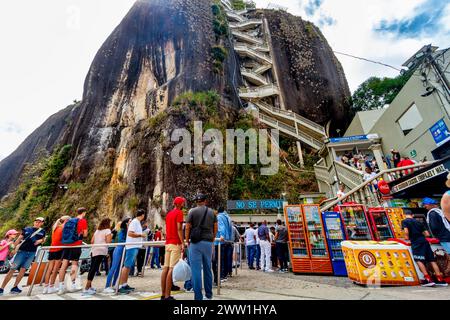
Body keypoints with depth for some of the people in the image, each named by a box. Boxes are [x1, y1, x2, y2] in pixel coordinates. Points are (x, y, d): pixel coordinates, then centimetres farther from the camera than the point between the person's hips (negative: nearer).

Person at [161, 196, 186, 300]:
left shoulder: (169, 214, 18)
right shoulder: (179, 212, -9)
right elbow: (179, 229, -17)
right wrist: (183, 243, -17)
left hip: (168, 243, 9)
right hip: (176, 243, -9)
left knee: (166, 268, 10)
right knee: (172, 269, -6)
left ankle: (163, 294, 17)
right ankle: (167, 296, -2)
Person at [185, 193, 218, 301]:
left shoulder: (192, 211, -2)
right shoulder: (212, 212, 7)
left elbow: (187, 228, -5)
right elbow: (215, 228, 7)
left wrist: (187, 240, 7)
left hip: (196, 243, -3)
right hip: (208, 243, 4)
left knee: (196, 270, 3)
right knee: (207, 269, 15)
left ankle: (198, 297, 7)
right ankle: (208, 295, 25)